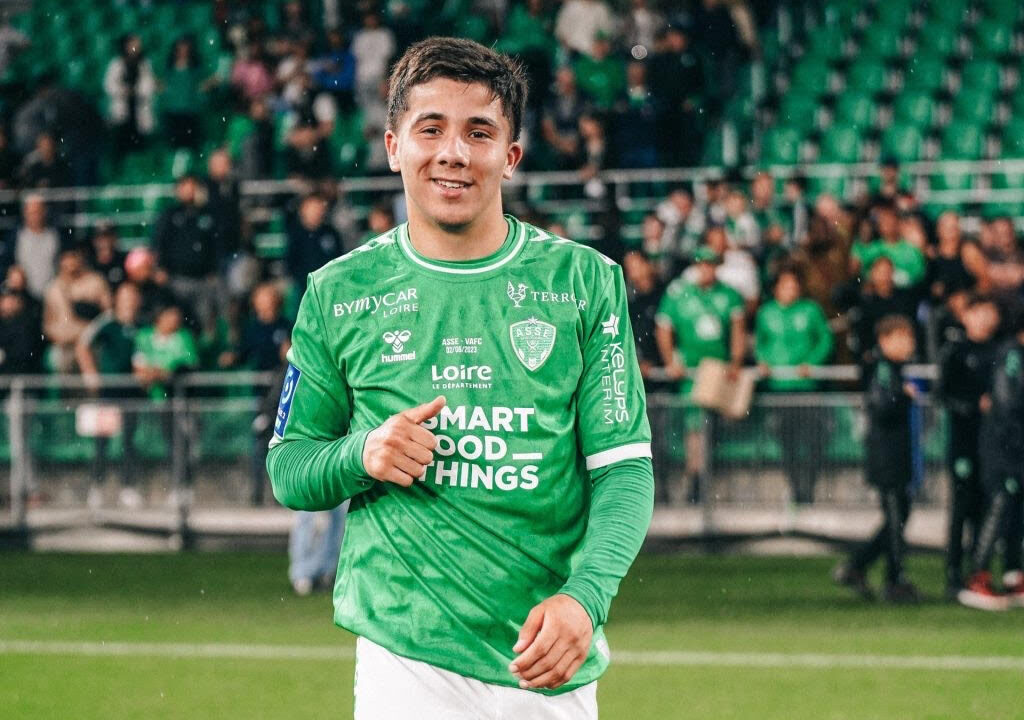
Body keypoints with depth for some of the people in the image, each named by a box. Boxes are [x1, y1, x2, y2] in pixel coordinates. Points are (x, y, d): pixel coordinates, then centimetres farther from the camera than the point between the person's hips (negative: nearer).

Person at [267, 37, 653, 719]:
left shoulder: (585, 281, 3)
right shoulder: (337, 294, 5)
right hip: (405, 657, -1)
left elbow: (625, 469, -1)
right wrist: (362, 455, -11)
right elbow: (289, 469, 11)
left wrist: (584, 597, -18)